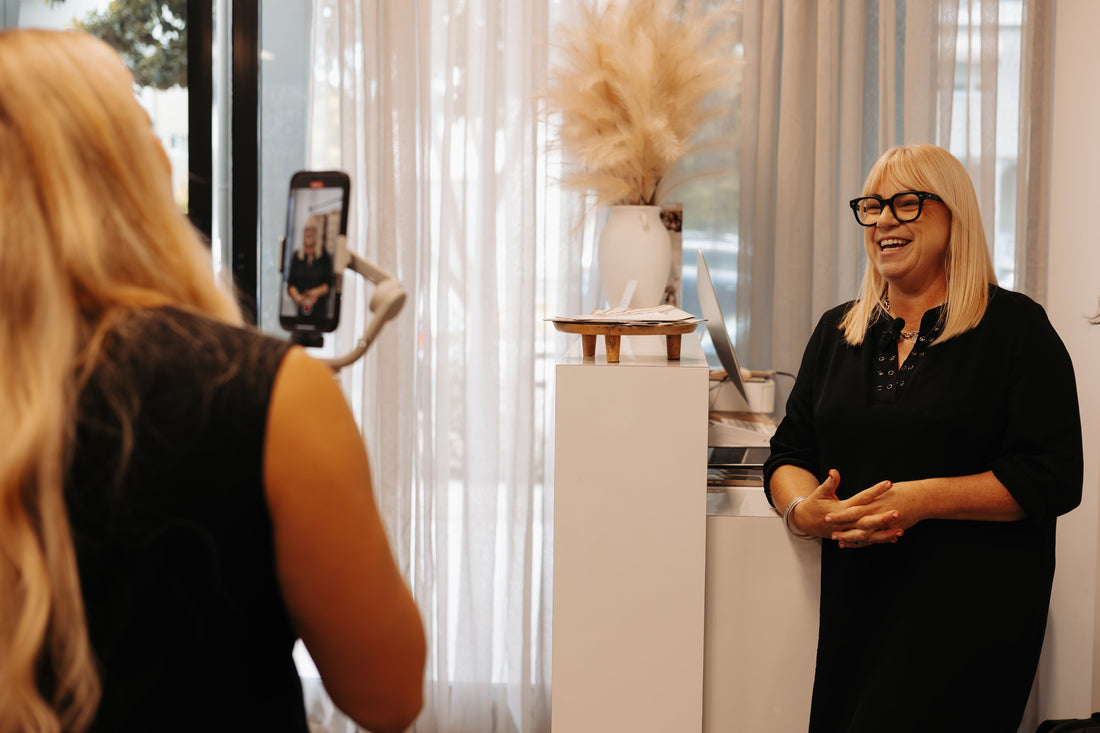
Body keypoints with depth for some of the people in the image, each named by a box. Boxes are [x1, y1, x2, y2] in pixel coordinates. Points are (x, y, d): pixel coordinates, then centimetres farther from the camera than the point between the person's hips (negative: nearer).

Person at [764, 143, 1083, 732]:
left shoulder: (1014, 326, -3)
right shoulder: (836, 332, 14)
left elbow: (1054, 478, -10)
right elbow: (789, 454, 12)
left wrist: (924, 499, -20)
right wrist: (803, 509, -11)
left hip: (974, 607, -5)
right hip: (855, 605, 5)